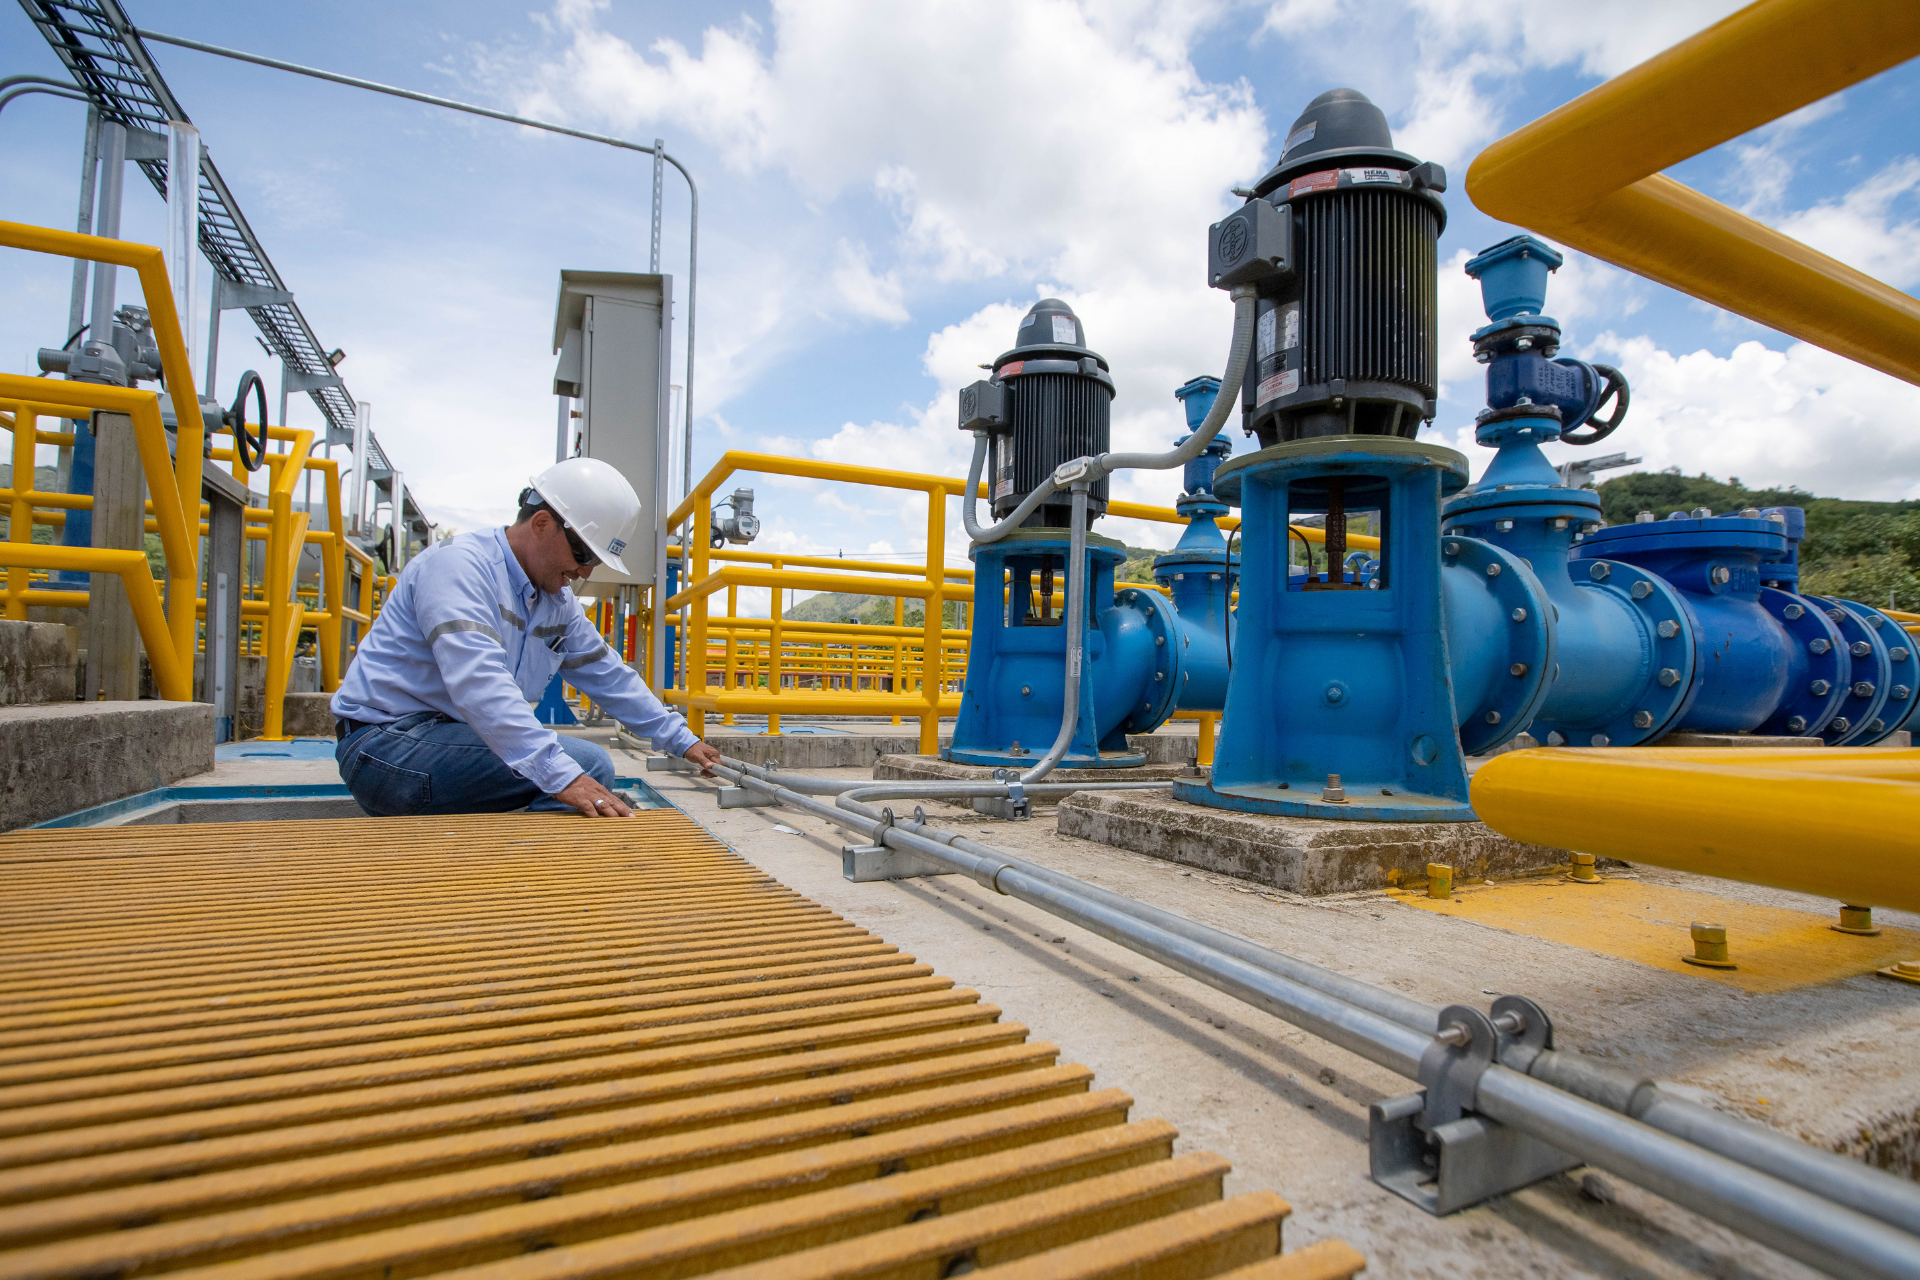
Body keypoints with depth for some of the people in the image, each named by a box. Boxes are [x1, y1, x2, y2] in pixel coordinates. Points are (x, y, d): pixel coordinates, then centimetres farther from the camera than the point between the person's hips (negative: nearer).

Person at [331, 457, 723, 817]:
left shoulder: (558, 602, 11)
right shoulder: (459, 564, -17)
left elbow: (610, 678, 20)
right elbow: (479, 685, -31)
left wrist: (683, 741, 18)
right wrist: (563, 776, -40)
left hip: (454, 737, 10)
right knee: (589, 764, -23)